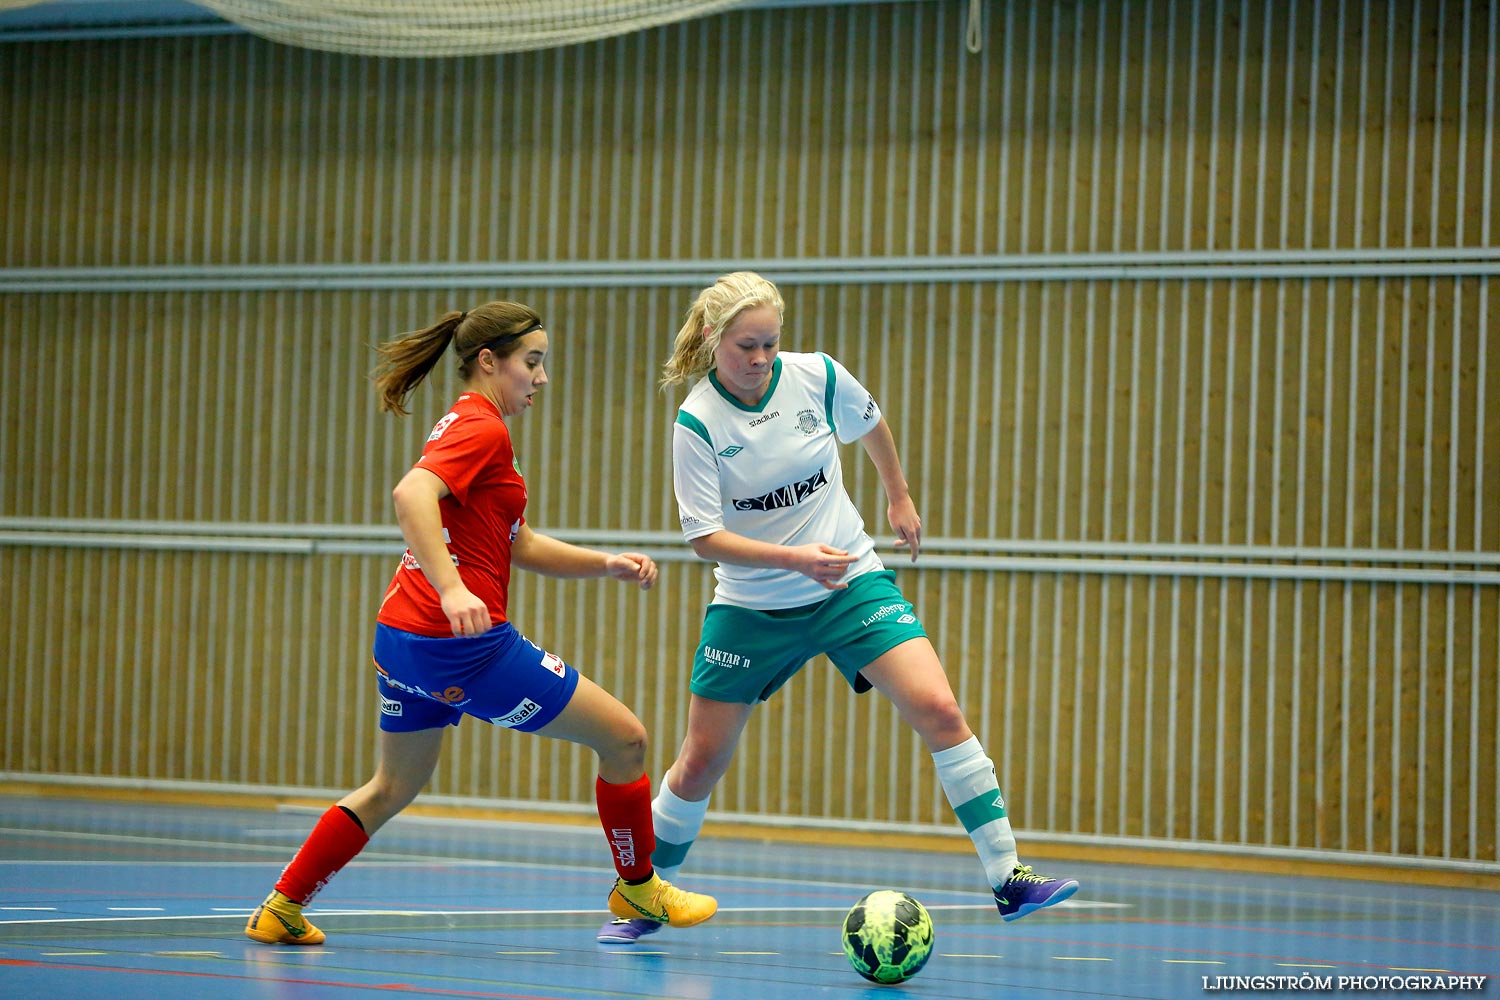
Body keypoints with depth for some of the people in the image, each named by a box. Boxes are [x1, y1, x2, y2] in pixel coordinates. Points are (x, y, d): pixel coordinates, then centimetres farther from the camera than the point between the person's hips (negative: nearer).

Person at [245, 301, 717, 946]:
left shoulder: (466, 426, 20)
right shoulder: (483, 430, -11)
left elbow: (521, 547, 22)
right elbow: (411, 495, -29)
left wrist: (608, 565, 10)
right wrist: (452, 589, -39)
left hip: (402, 638, 10)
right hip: (467, 645, -10)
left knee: (393, 787, 24)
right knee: (625, 738, 3)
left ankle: (280, 910, 18)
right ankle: (637, 888, 19)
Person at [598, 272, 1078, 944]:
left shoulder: (817, 377, -10)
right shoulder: (698, 422, -16)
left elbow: (871, 425, 14)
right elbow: (703, 536, -17)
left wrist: (899, 499, 24)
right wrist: (795, 558, -30)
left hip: (851, 584, 1)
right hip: (752, 605, -1)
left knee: (937, 709, -17)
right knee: (701, 762, 3)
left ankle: (1007, 877, -15)